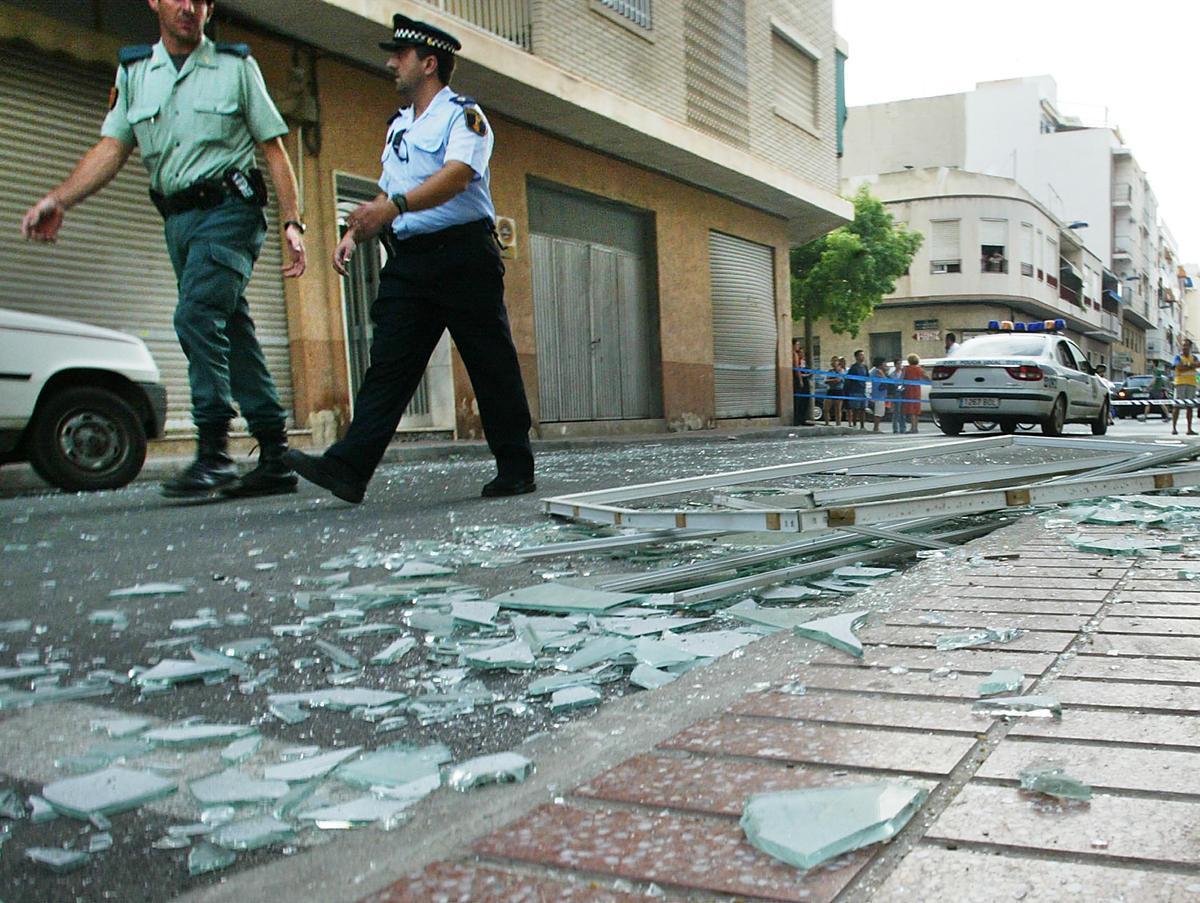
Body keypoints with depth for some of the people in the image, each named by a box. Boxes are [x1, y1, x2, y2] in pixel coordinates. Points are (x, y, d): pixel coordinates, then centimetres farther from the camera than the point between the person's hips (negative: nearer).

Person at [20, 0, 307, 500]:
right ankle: (275, 459, 7)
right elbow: (112, 147, 7)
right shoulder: (133, 70, 16)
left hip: (228, 208, -5)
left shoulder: (236, 65, 6)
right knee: (232, 333, 4)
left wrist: (292, 222, -6)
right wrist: (59, 200, -9)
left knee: (197, 314, -22)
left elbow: (273, 148, 3)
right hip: (177, 218, 5)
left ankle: (213, 452, -19)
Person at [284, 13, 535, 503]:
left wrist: (392, 206, -34)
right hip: (407, 259, 7)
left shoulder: (463, 115, -4)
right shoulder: (398, 125, 22)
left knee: (491, 365, -1)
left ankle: (516, 468, 10)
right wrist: (355, 233, 12)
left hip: (463, 255, -7)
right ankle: (348, 467, -9)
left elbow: (457, 174, -23)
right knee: (388, 364, -2)